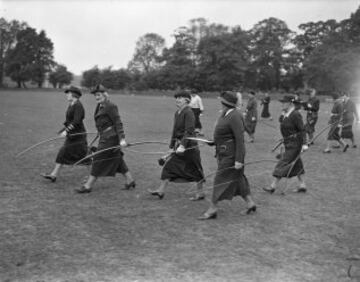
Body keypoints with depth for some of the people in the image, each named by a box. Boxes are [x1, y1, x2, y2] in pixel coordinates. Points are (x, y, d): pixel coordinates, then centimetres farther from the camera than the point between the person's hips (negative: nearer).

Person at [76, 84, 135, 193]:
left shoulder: (110, 106, -14)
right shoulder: (100, 106, 14)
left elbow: (118, 123, -18)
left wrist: (122, 139, -23)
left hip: (110, 138, -10)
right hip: (105, 137, 10)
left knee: (99, 160, -5)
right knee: (117, 160, 14)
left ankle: (88, 186, 1)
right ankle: (130, 181, 24)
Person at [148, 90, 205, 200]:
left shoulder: (188, 113, -15)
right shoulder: (177, 113, 10)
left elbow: (189, 131, -23)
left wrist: (183, 146, -31)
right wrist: (172, 146, 17)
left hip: (189, 146, -8)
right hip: (178, 146, 8)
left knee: (195, 170, 4)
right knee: (169, 165, 5)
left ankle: (200, 193, 18)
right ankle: (161, 191, 10)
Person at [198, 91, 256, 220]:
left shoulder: (235, 117, -20)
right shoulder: (225, 114, 10)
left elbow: (240, 139, -22)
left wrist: (239, 160, -23)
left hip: (231, 155, -10)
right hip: (225, 153, 10)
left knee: (221, 179, -4)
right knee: (237, 179, 16)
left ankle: (212, 209, 3)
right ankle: (250, 203, 28)